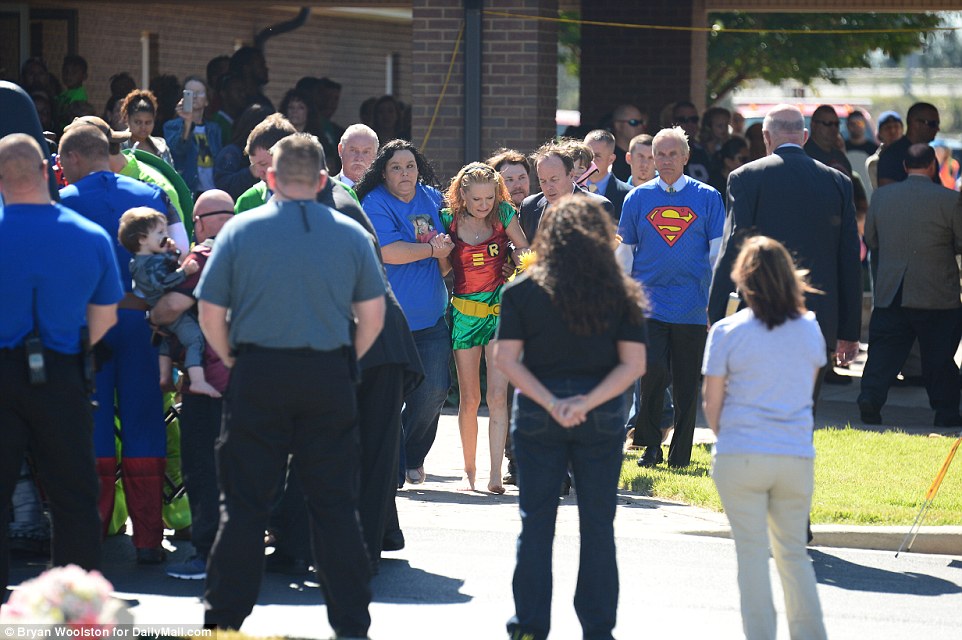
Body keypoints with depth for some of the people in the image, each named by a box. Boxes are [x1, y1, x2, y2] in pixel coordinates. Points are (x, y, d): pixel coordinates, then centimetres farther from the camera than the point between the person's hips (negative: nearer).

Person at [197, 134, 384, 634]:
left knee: (244, 504, 5)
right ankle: (351, 624, 8)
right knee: (334, 507, 6)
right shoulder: (350, 234, 3)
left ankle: (223, 618, 7)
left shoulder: (239, 231, -1)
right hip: (330, 377, 1)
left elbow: (210, 315, -3)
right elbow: (373, 315, 4)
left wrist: (233, 362, 11)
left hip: (257, 374, -1)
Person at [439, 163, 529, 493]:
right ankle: (469, 470, 20)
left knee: (497, 395, -11)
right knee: (469, 398, 6)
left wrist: (522, 260, -11)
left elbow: (523, 249, 11)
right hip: (465, 310, 1)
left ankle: (495, 474, -14)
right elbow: (443, 268, 4)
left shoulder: (504, 214, -3)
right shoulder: (448, 220, -3)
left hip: (500, 307, -1)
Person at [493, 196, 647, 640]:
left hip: (536, 416, 0)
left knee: (535, 522, 9)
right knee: (597, 524, 9)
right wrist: (588, 402, -13)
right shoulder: (622, 293, -1)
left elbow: (505, 359, -8)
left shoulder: (522, 290, -3)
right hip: (602, 419, 0)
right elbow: (634, 364, -7)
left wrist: (549, 402, -12)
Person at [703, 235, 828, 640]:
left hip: (740, 456, -3)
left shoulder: (727, 332, -7)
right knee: (793, 553, 15)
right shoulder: (809, 329, 4)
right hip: (797, 455, 3)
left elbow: (712, 405, -1)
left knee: (752, 552, 3)